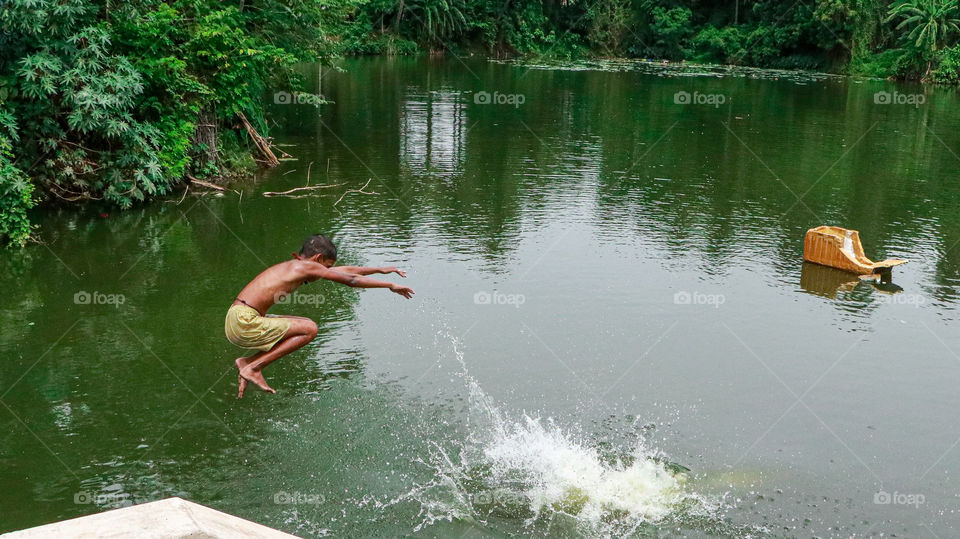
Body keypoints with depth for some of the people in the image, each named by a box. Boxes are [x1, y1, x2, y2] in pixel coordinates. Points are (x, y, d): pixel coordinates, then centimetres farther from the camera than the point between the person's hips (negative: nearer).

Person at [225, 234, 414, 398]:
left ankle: (248, 363, 12)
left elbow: (343, 270, 27)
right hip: (244, 322, -10)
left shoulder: (294, 266, 19)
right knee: (309, 329, -10)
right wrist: (390, 286, 1)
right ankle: (253, 367, -8)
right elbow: (350, 280, -7)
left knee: (301, 327, 19)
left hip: (238, 320, 10)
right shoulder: (307, 266, -9)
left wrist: (381, 269, 33)